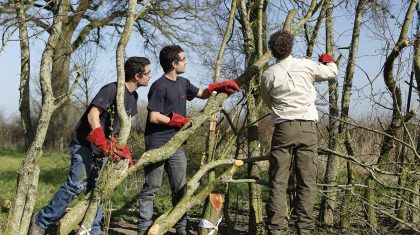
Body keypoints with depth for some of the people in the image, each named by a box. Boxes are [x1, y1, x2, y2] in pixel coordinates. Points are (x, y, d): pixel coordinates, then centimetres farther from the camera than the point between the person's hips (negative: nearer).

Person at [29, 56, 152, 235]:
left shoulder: (133, 96, 8)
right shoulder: (112, 89, -19)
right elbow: (92, 115, -27)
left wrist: (123, 148, 3)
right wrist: (105, 145, -36)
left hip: (102, 147, 9)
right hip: (84, 143, -9)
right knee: (77, 185, -16)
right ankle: (42, 220, -4)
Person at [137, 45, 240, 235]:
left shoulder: (183, 83, 11)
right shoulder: (160, 86, -14)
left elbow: (202, 94, 25)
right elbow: (153, 117, -16)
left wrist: (219, 87, 8)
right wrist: (178, 121, -8)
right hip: (157, 145, -8)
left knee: (180, 188, 9)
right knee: (151, 188, -1)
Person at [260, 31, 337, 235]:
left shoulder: (268, 75, 4)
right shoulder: (306, 66, 3)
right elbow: (333, 73, 20)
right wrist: (328, 60, 40)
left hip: (283, 128, 0)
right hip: (307, 128, 0)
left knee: (278, 182, 2)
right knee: (307, 182, 3)